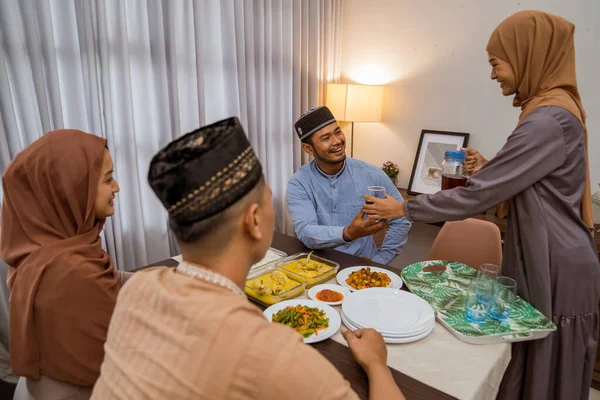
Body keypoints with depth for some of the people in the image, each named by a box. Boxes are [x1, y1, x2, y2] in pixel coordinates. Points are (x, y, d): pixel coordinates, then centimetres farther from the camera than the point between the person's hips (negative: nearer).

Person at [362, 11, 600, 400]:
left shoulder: (549, 119, -23)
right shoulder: (554, 109, 10)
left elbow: (478, 195, -25)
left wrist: (404, 209, -16)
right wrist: (491, 169, 5)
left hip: (555, 270, -9)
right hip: (544, 262, 9)